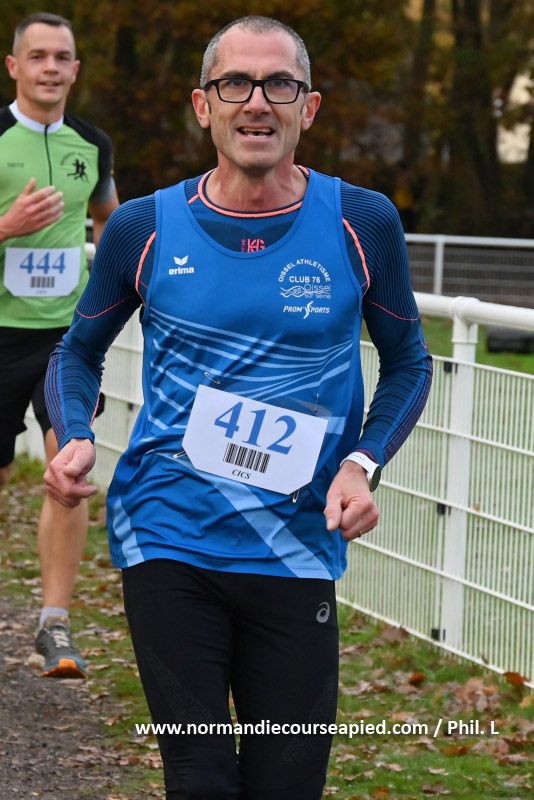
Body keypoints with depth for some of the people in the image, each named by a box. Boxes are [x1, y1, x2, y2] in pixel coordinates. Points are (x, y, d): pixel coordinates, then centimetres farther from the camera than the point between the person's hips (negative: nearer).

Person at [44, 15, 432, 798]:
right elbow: (79, 352, 15)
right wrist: (74, 439, -6)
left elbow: (408, 360, 11)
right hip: (167, 542, 0)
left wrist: (363, 463, -6)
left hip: (296, 551, 0)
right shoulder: (145, 228, 0)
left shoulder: (360, 225, -1)